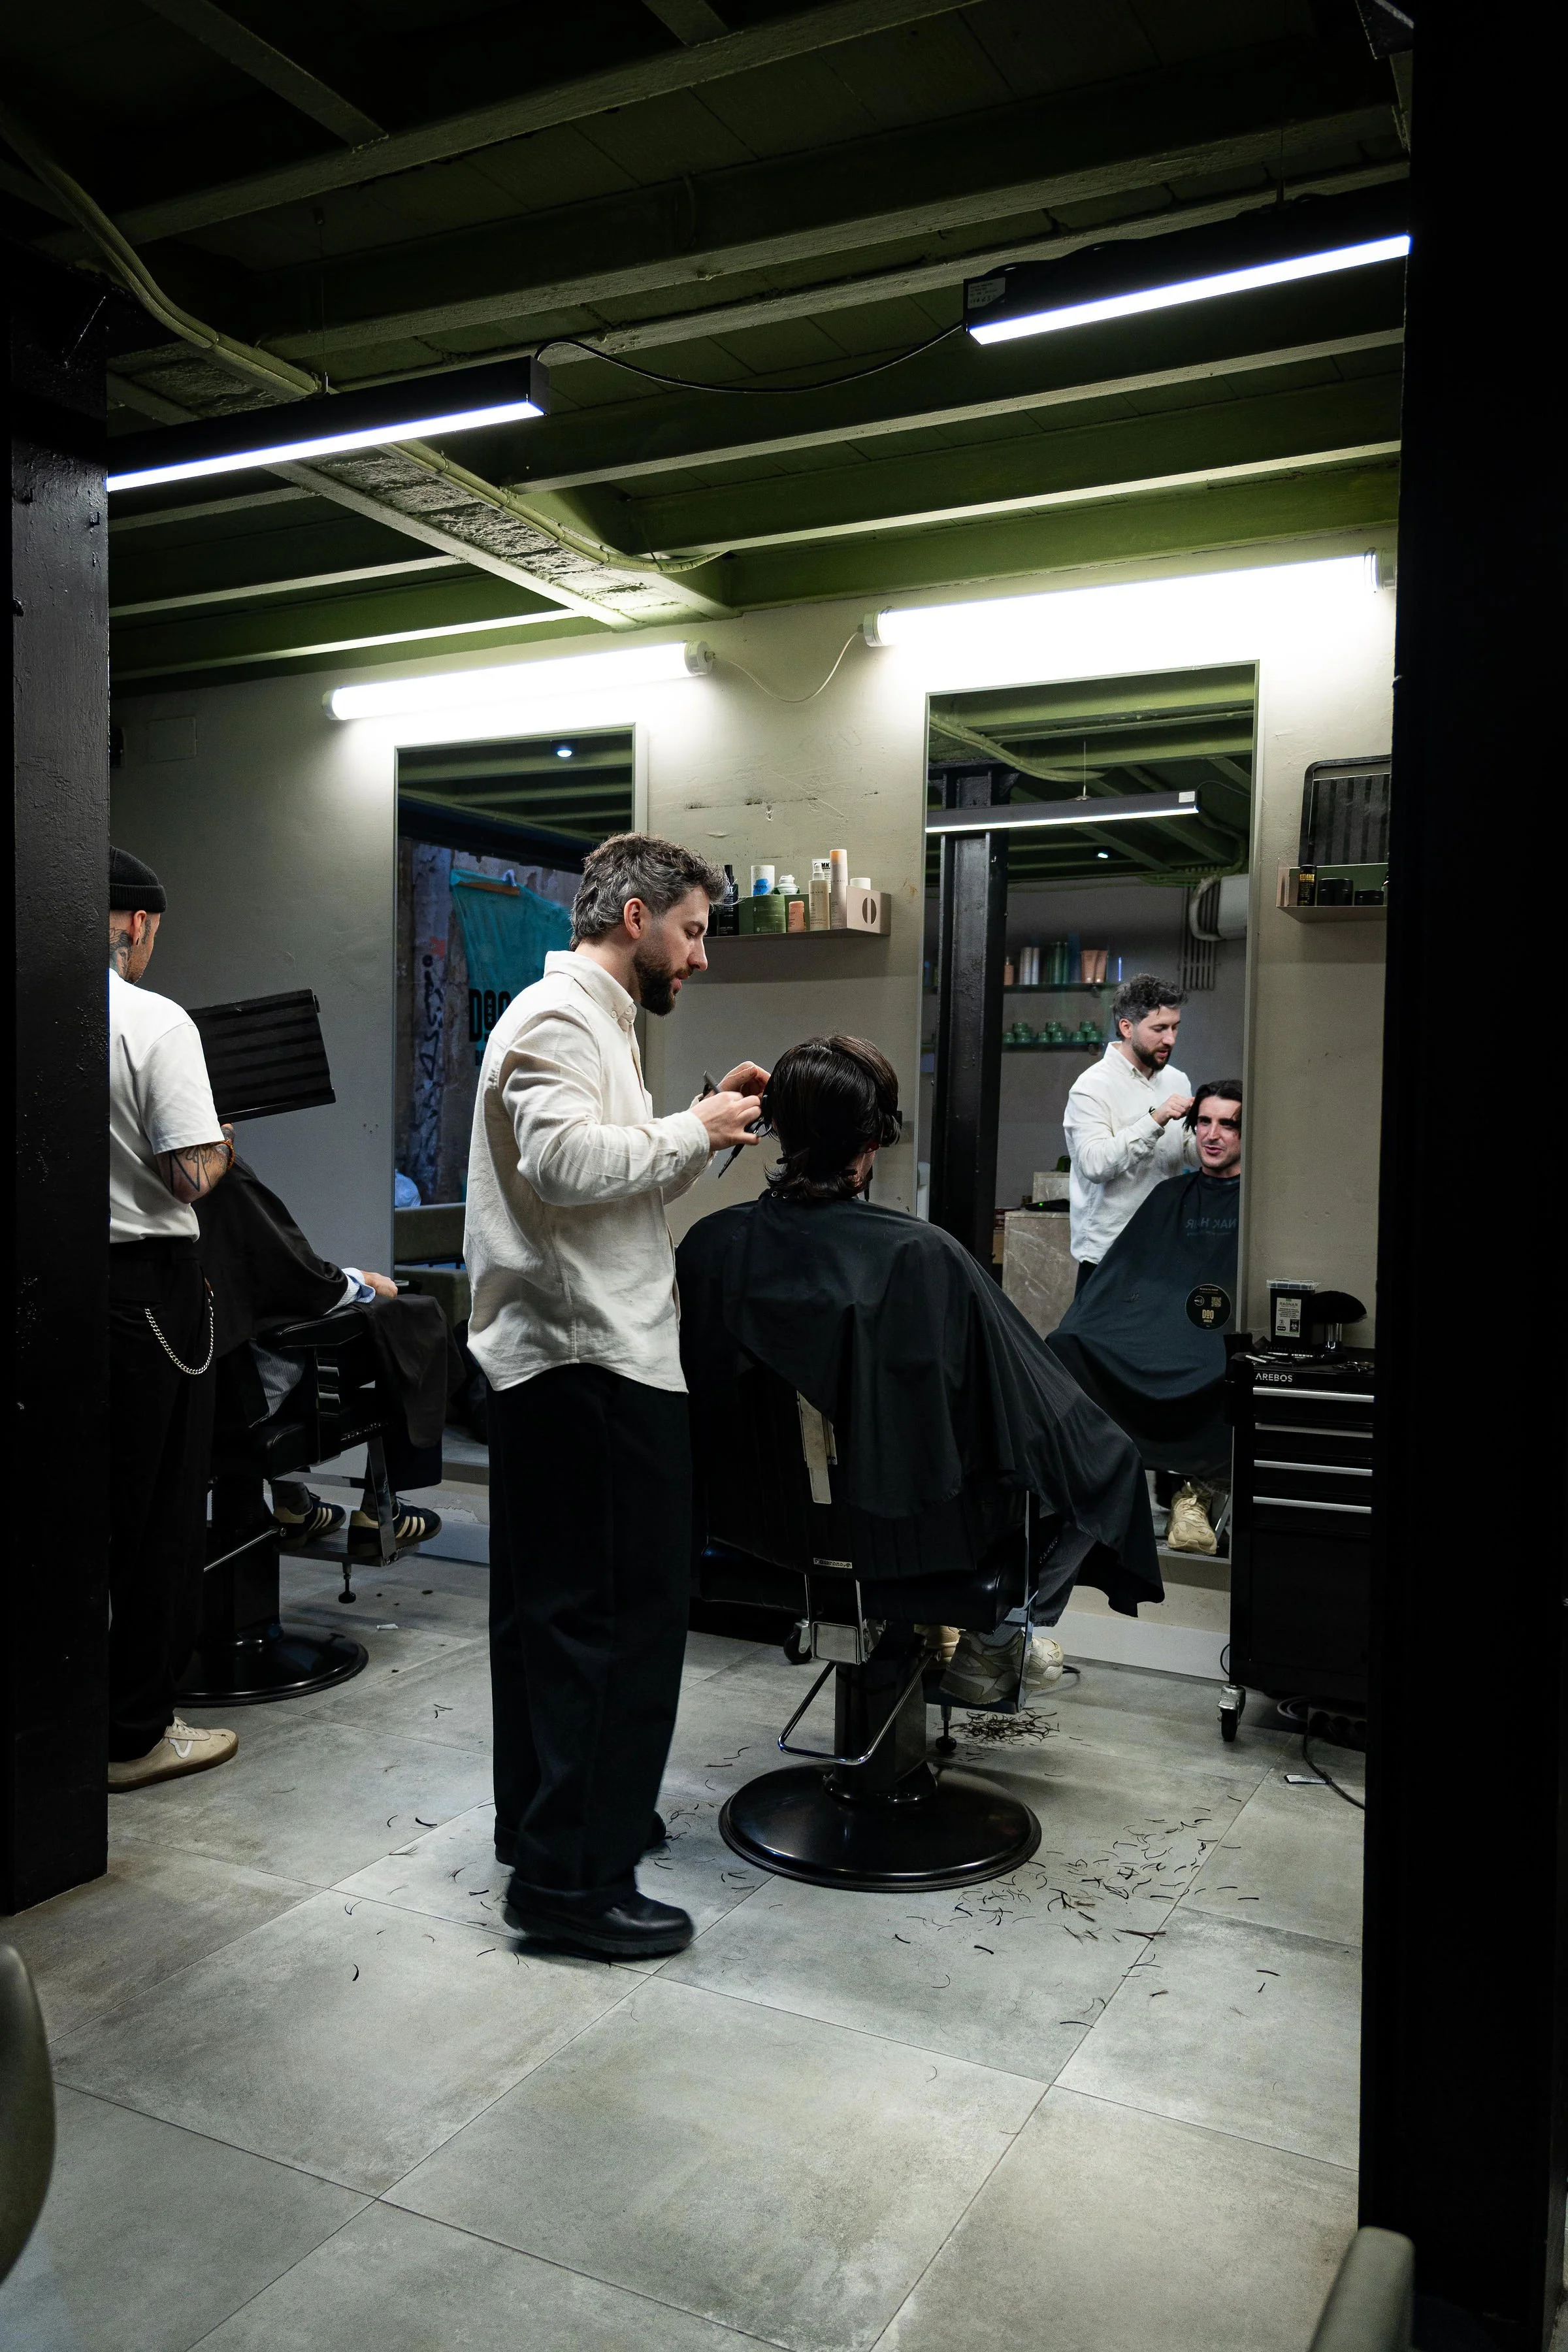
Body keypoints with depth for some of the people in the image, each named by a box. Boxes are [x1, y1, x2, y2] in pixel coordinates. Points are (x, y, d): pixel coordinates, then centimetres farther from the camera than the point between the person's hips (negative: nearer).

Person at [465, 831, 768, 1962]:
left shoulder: (595, 1021, 23)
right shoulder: (559, 1017, -10)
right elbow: (566, 1161, -26)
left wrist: (706, 1127, 11)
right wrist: (693, 1129, -13)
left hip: (567, 1365, 11)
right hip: (590, 1362, -11)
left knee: (554, 1609, 18)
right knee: (618, 1614, -7)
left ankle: (549, 1820, 31)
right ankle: (574, 1878, 1)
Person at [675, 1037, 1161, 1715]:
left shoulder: (708, 1245, -15)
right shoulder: (923, 1256, -26)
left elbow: (692, 1401, 1)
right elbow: (1036, 1412, -15)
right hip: (902, 1526, -5)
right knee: (1105, 1452, 18)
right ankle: (996, 1644, 26)